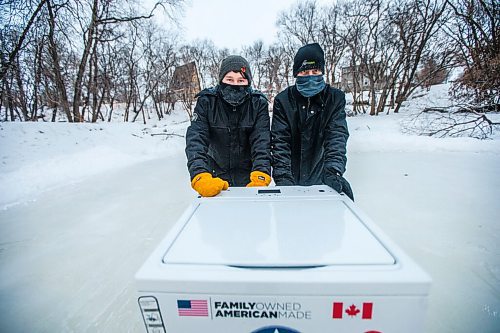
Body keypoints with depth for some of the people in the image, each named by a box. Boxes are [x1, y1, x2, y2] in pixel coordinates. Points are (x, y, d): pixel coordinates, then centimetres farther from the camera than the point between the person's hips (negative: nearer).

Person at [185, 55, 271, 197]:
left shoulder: (258, 103, -12)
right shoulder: (206, 101, -14)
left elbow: (262, 141, -21)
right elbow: (196, 139, -25)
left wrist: (260, 176, -39)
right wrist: (200, 176, -42)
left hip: (249, 176, 0)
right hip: (217, 175, 0)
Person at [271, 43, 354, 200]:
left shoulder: (335, 98, -1)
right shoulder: (283, 100, -5)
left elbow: (337, 137, -12)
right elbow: (280, 142, -11)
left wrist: (333, 171, -28)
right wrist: (283, 177, -23)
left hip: (321, 176, 1)